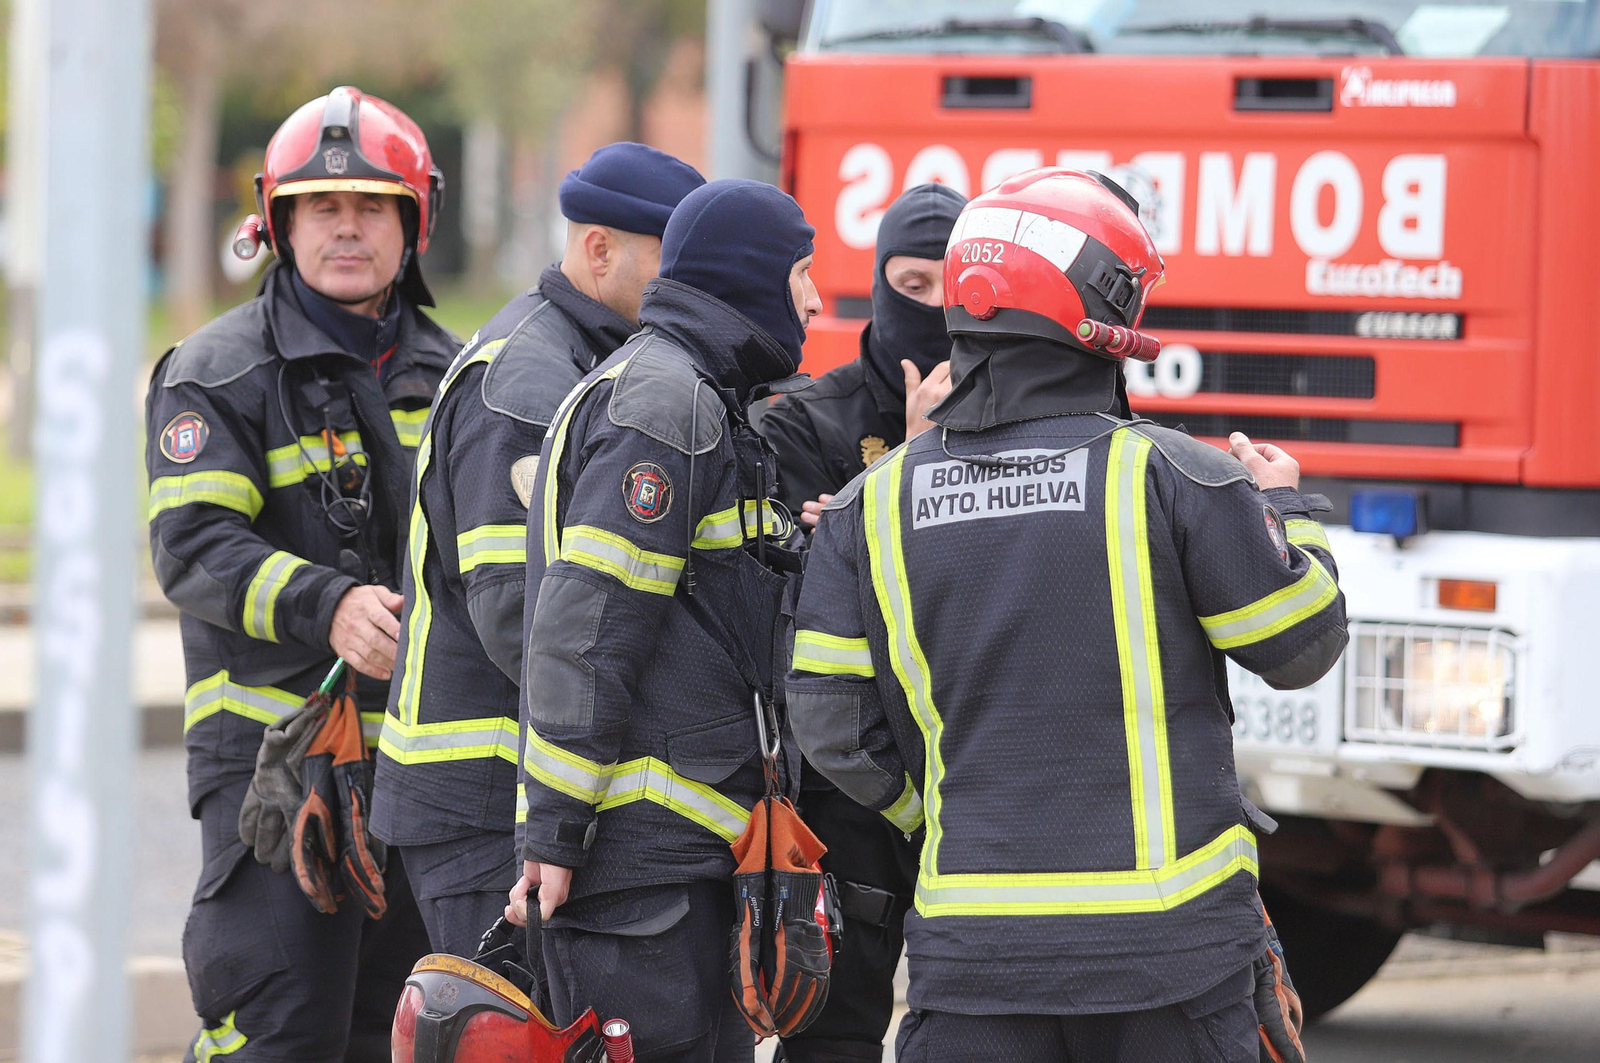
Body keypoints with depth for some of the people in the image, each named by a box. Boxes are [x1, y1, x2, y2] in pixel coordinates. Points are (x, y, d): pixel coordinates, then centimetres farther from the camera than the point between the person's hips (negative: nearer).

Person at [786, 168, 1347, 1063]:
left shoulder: (874, 504, 3)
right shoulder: (1171, 478, -7)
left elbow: (834, 726, 5)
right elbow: (1300, 643, 1)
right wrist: (1284, 511, 20)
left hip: (974, 950, 2)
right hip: (1166, 939, -2)